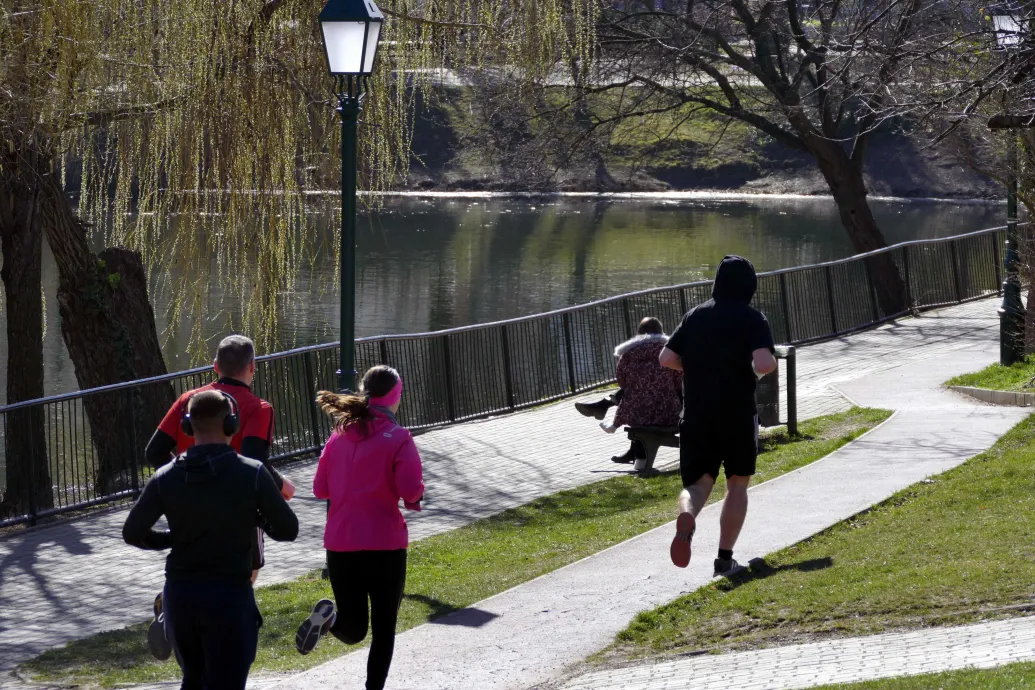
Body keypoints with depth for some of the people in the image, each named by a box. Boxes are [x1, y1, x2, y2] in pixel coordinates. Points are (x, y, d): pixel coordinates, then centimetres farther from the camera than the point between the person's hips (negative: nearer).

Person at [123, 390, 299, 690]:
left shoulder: (166, 477, -1)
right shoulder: (252, 474, -10)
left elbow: (133, 533, 2)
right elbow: (287, 529, -6)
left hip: (179, 595, 4)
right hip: (230, 596, -4)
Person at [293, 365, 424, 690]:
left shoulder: (340, 434, 6)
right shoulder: (398, 438, -9)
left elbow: (320, 488, 9)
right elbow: (412, 490, -17)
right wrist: (416, 495, 4)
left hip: (340, 544, 4)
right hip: (385, 544, -4)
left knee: (353, 629, 12)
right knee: (383, 628, 11)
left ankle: (328, 617, -19)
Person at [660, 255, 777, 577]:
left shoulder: (695, 316, 9)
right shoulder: (752, 319, -5)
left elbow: (666, 358, 9)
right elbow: (763, 364, -20)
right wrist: (771, 363, 2)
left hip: (696, 415, 3)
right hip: (737, 414, -3)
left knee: (697, 483, 3)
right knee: (737, 483, 16)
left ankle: (687, 518, -34)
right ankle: (725, 558, 12)